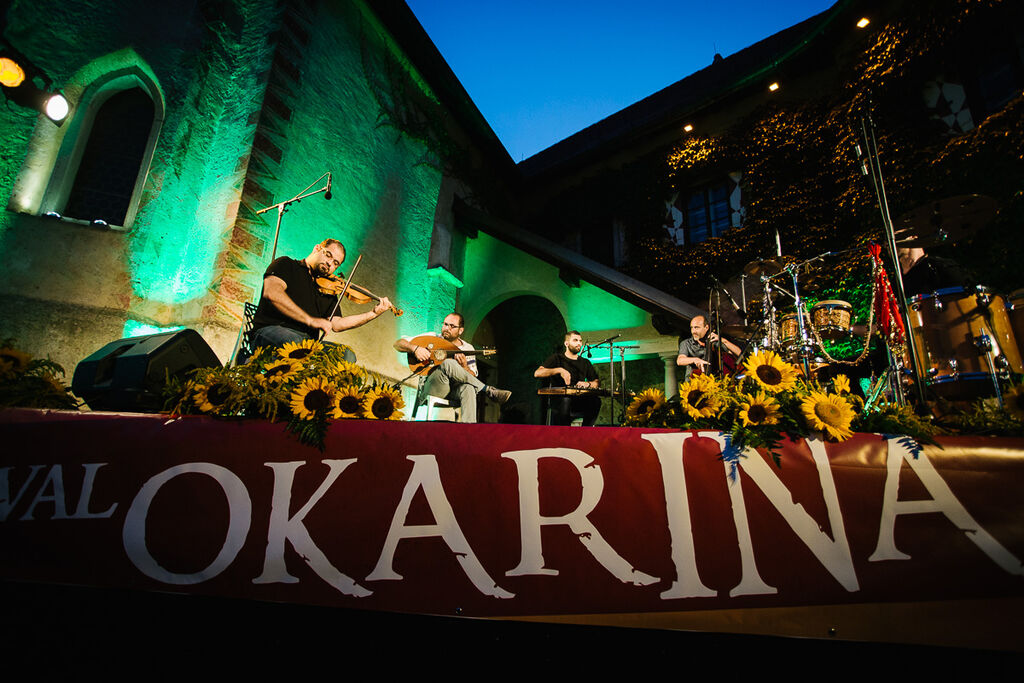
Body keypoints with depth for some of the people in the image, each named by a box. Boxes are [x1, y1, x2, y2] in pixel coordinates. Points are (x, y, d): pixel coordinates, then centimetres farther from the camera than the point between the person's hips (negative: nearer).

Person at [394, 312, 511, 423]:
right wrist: (415, 348, -16)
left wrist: (464, 367, -15)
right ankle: (489, 391, -24)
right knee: (448, 363, -32)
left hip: (455, 391, 2)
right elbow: (398, 344, 5)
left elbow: (473, 377, 7)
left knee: (468, 387, -36)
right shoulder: (431, 338, 7)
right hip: (432, 388, -1)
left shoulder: (468, 349, 11)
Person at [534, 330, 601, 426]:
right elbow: (537, 373, -6)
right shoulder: (557, 358, 9)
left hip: (580, 402, 3)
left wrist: (587, 384, -7)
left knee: (595, 399, -28)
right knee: (565, 400, -37)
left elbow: (596, 383, 16)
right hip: (558, 399, -3)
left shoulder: (586, 363, 21)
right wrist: (559, 370, -17)